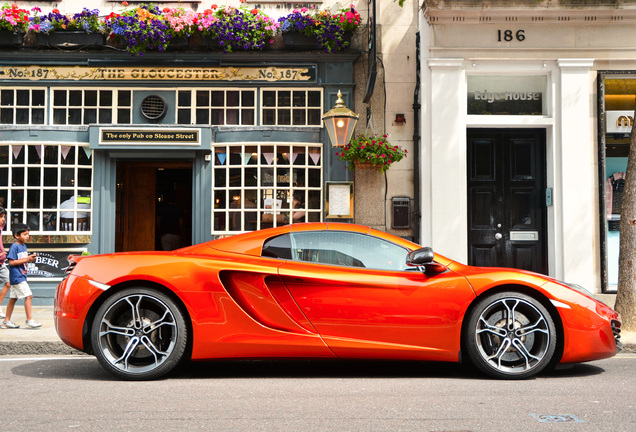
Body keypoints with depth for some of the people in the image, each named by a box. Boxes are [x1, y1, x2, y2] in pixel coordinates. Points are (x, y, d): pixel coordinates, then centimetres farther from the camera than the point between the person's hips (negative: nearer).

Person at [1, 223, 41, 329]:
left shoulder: (24, 246, 13)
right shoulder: (14, 247, -13)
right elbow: (11, 262, -19)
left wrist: (30, 258, 0)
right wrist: (26, 259, -21)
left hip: (21, 276, 9)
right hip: (16, 276, -9)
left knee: (13, 298, 12)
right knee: (28, 295, -13)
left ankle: (6, 321, 19)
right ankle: (29, 320, -9)